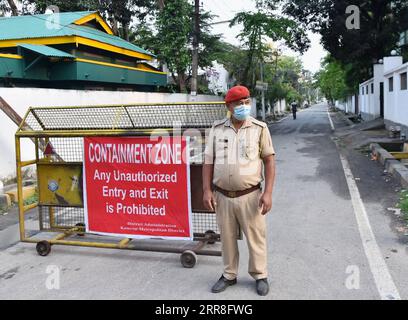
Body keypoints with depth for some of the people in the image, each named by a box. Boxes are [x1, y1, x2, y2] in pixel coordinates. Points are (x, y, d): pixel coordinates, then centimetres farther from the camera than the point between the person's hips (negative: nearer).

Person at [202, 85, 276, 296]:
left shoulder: (259, 128, -3)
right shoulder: (217, 129, 2)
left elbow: (269, 160, -2)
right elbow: (208, 161, 5)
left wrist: (268, 192, -9)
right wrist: (207, 190, -3)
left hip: (250, 196, -2)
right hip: (222, 196, 2)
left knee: (255, 237, 8)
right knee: (227, 237, 14)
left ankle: (260, 276, 27)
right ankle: (229, 275, 31)